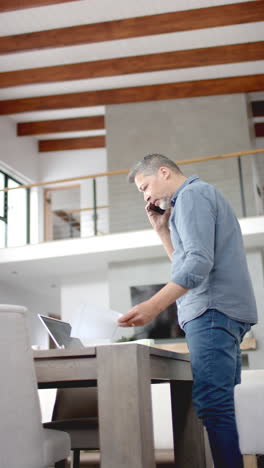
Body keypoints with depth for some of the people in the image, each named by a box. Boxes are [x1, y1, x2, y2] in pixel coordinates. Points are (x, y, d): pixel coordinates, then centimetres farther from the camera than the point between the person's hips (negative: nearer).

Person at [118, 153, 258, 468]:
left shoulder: (191, 194, -4)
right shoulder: (203, 195, 27)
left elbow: (199, 262, -19)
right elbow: (186, 265, 30)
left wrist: (153, 305, -28)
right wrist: (162, 229, 20)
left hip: (212, 311, -11)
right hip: (224, 312, 11)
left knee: (212, 405, -17)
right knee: (224, 405, 11)